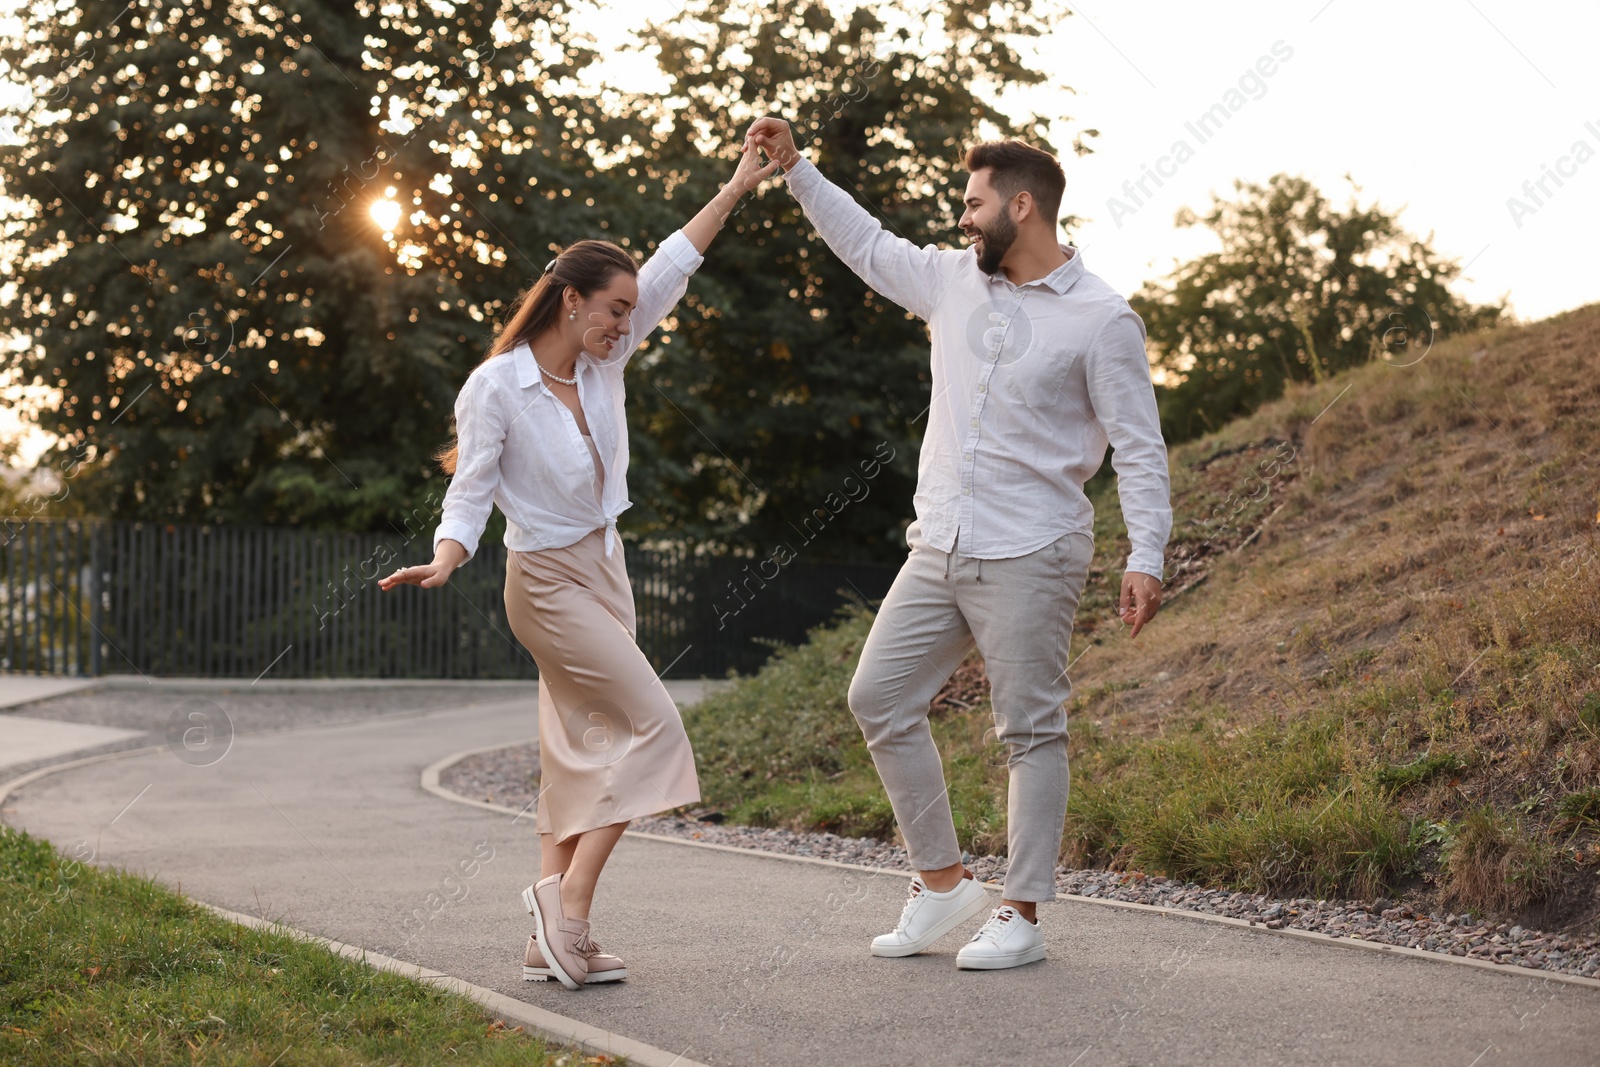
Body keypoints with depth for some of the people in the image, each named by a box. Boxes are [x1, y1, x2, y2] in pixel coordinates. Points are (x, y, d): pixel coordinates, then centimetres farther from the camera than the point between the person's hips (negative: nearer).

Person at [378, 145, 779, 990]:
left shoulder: (602, 364, 2)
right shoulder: (496, 388, -16)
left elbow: (669, 272, 4)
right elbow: (470, 492, -15)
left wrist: (735, 189, 4)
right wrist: (443, 562, -33)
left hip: (604, 569, 8)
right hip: (548, 580, -8)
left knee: (584, 750, 7)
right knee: (651, 724, -15)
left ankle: (554, 940, 9)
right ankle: (568, 895, -12)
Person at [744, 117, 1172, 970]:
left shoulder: (1100, 318, -7)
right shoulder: (954, 280, 10)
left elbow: (1139, 448, -7)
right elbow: (868, 244, 27)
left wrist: (1146, 557, -15)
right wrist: (795, 168, 24)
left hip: (1028, 557, -7)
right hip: (938, 549, 7)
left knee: (1031, 730, -2)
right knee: (879, 696, 5)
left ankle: (1022, 916, 6)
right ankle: (942, 882, 14)